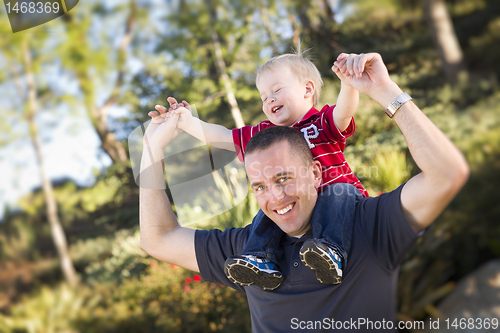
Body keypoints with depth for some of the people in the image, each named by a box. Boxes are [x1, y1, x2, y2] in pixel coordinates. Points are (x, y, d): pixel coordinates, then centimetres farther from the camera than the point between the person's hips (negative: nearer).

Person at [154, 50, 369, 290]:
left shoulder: (322, 122, -3)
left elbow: (344, 113, -26)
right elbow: (223, 137, 18)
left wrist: (348, 83, -48)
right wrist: (188, 122, 12)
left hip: (336, 193, -5)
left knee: (341, 191, -33)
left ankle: (332, 252, -49)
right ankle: (264, 261, -24)